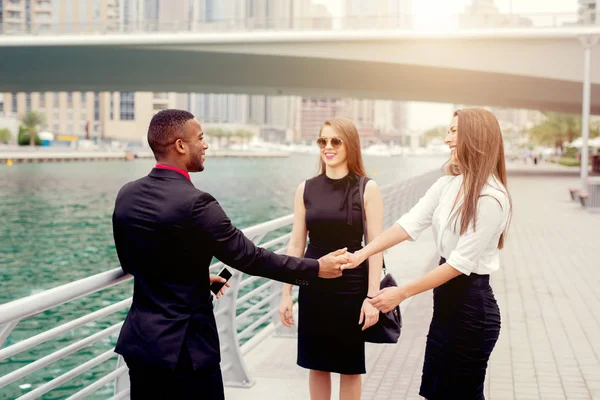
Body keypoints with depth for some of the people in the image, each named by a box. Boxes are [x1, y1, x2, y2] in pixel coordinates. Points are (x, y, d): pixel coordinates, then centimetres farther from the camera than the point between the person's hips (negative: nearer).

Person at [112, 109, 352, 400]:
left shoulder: (126, 195, 2)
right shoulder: (194, 203, -21)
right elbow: (249, 257, -15)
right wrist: (316, 268, -4)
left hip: (139, 340, 7)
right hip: (184, 346, -7)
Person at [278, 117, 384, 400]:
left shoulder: (367, 189, -7)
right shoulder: (306, 189, 0)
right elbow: (296, 244, 3)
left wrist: (372, 296, -12)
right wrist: (286, 293, 2)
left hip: (351, 287, -2)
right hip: (313, 287, 2)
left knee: (350, 366, 11)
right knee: (316, 364, 13)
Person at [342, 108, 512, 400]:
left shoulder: (491, 198, -21)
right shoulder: (447, 185, 5)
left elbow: (460, 263, -21)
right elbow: (409, 224, -3)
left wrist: (402, 293, -19)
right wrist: (362, 254, -15)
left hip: (472, 306, -8)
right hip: (446, 300, 8)